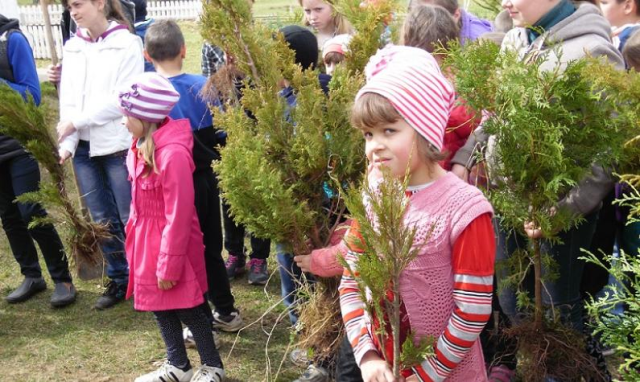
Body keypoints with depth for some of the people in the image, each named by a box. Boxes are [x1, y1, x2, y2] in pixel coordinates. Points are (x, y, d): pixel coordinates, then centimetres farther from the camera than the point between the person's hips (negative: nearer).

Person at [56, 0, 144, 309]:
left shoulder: (127, 44, -5)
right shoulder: (72, 47, 12)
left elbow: (122, 98, -12)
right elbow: (69, 99, 6)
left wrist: (76, 122, -12)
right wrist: (67, 143, -7)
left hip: (119, 145, -5)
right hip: (84, 147, 5)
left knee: (130, 219, 0)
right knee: (102, 220, 12)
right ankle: (119, 279, 26)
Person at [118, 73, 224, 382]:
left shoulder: (172, 153, -26)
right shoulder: (141, 146, 1)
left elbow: (178, 215, -23)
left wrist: (170, 263, -19)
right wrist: (134, 235, 16)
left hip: (170, 242, -9)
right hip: (145, 239, 9)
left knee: (187, 309, 7)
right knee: (159, 305, 19)